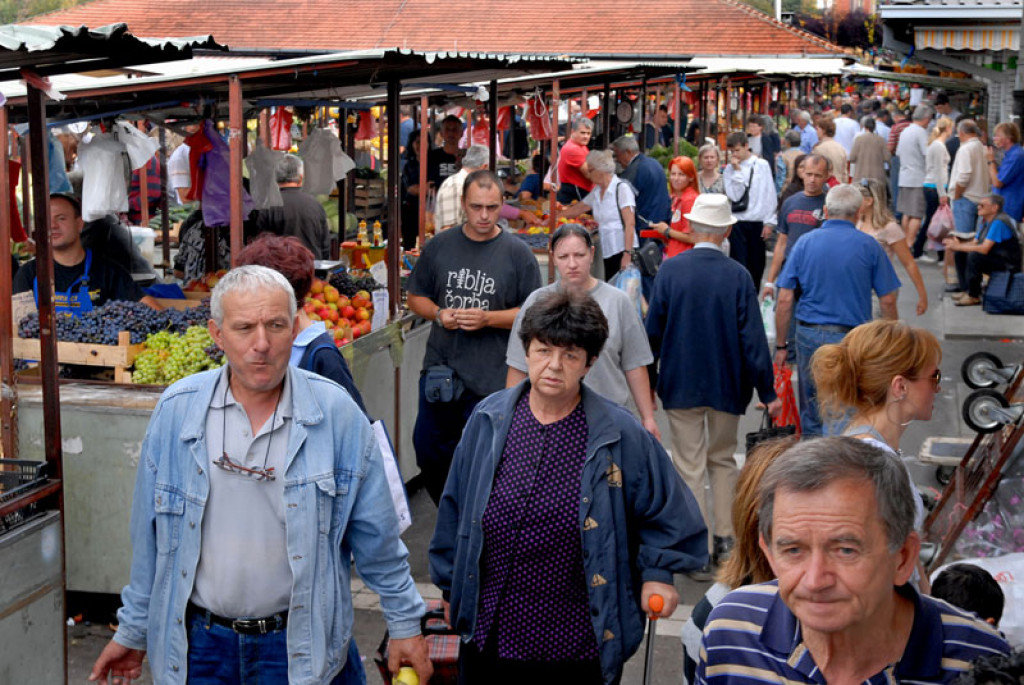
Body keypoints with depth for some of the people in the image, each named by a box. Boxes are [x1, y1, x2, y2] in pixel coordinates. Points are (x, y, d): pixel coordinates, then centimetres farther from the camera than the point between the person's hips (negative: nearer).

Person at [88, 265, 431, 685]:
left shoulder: (336, 414, -8)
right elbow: (149, 537, 4)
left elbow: (378, 539, -1)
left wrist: (405, 624, 3)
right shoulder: (177, 410, -5)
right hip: (196, 641, 1)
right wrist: (133, 630, 9)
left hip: (297, 643, -1)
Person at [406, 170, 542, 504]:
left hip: (491, 377, -3)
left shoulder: (518, 253, -3)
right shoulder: (438, 246, 5)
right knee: (428, 449, 9)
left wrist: (488, 318, -16)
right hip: (439, 368, 3)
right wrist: (438, 314, -8)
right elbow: (416, 297, 13)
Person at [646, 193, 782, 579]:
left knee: (689, 468, 5)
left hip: (680, 384, -1)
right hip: (728, 384, 1)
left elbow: (653, 331, -3)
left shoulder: (669, 271, -9)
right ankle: (724, 537, 20)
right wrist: (767, 392, -2)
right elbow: (753, 338, -9)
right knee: (722, 459, 20)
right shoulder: (738, 276, -10)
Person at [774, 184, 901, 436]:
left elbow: (784, 299, -1)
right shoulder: (869, 246, -2)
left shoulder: (805, 242, 2)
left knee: (812, 417, 10)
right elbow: (887, 301, -2)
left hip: (809, 335, 2)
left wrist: (781, 344, 7)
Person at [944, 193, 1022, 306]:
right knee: (960, 254, 4)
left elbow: (984, 249, -29)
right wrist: (957, 245, -10)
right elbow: (974, 243, 9)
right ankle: (966, 291, 0)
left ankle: (974, 297, -20)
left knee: (974, 256, -31)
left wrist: (959, 246, -23)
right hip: (994, 259, 10)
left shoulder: (998, 222, -22)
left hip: (1008, 266, -10)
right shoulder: (984, 221, 8)